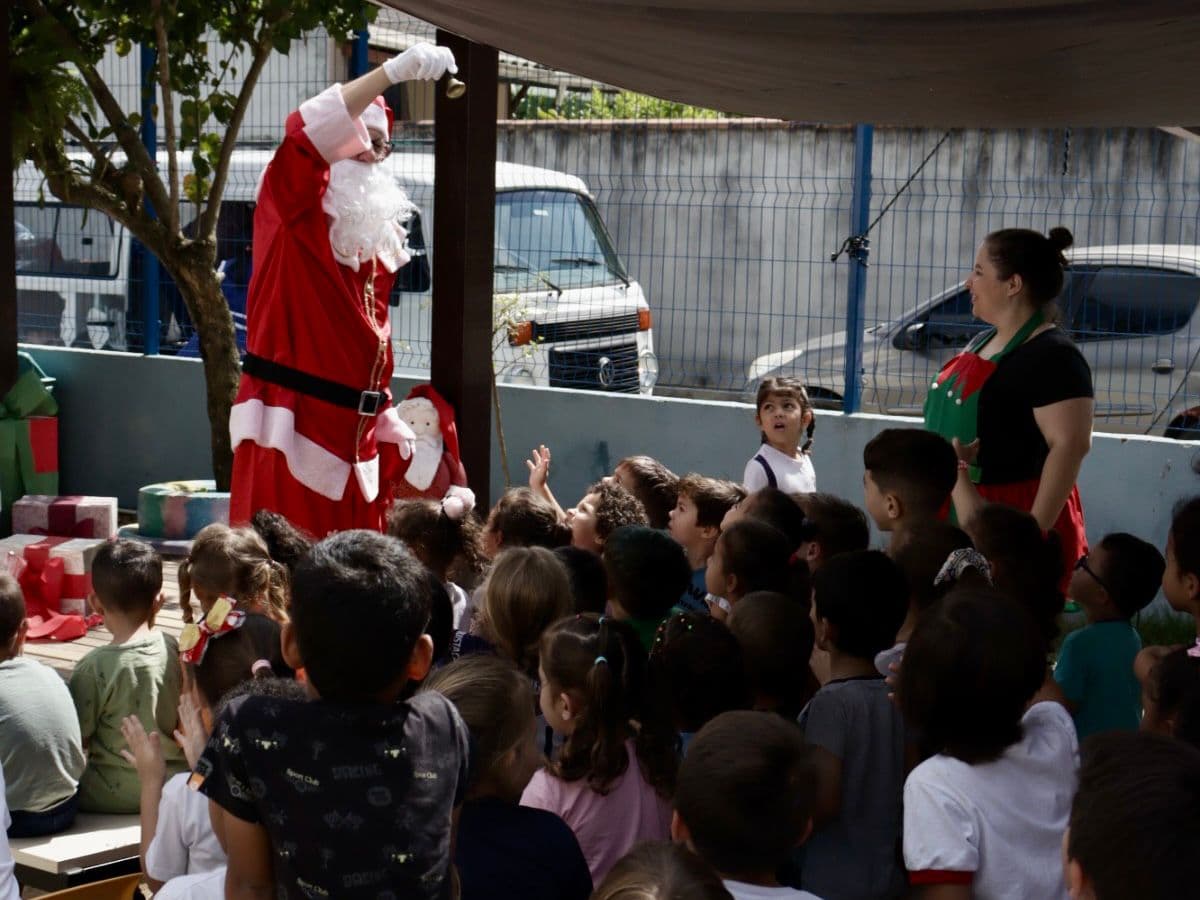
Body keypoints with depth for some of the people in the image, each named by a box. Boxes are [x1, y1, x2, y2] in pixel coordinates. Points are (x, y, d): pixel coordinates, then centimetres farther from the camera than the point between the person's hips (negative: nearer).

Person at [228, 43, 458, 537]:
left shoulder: (379, 233, 17)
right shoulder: (294, 208, -4)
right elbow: (306, 135, -25)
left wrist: (388, 420, 18)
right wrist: (392, 72, -31)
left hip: (352, 433, 7)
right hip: (290, 428, -7)